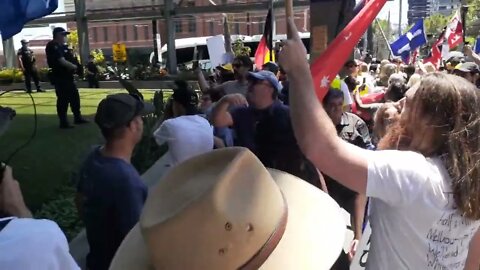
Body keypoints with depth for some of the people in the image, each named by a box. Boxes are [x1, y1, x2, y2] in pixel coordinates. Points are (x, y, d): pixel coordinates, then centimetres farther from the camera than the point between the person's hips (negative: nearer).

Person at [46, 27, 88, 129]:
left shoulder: (62, 46, 16)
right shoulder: (53, 47, -15)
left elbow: (68, 59, 21)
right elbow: (62, 61, -24)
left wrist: (73, 67, 0)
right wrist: (74, 66, -8)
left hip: (68, 76, 10)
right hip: (59, 77, -10)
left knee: (74, 97, 15)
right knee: (63, 99, -5)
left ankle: (78, 118, 27)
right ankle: (63, 122, 3)